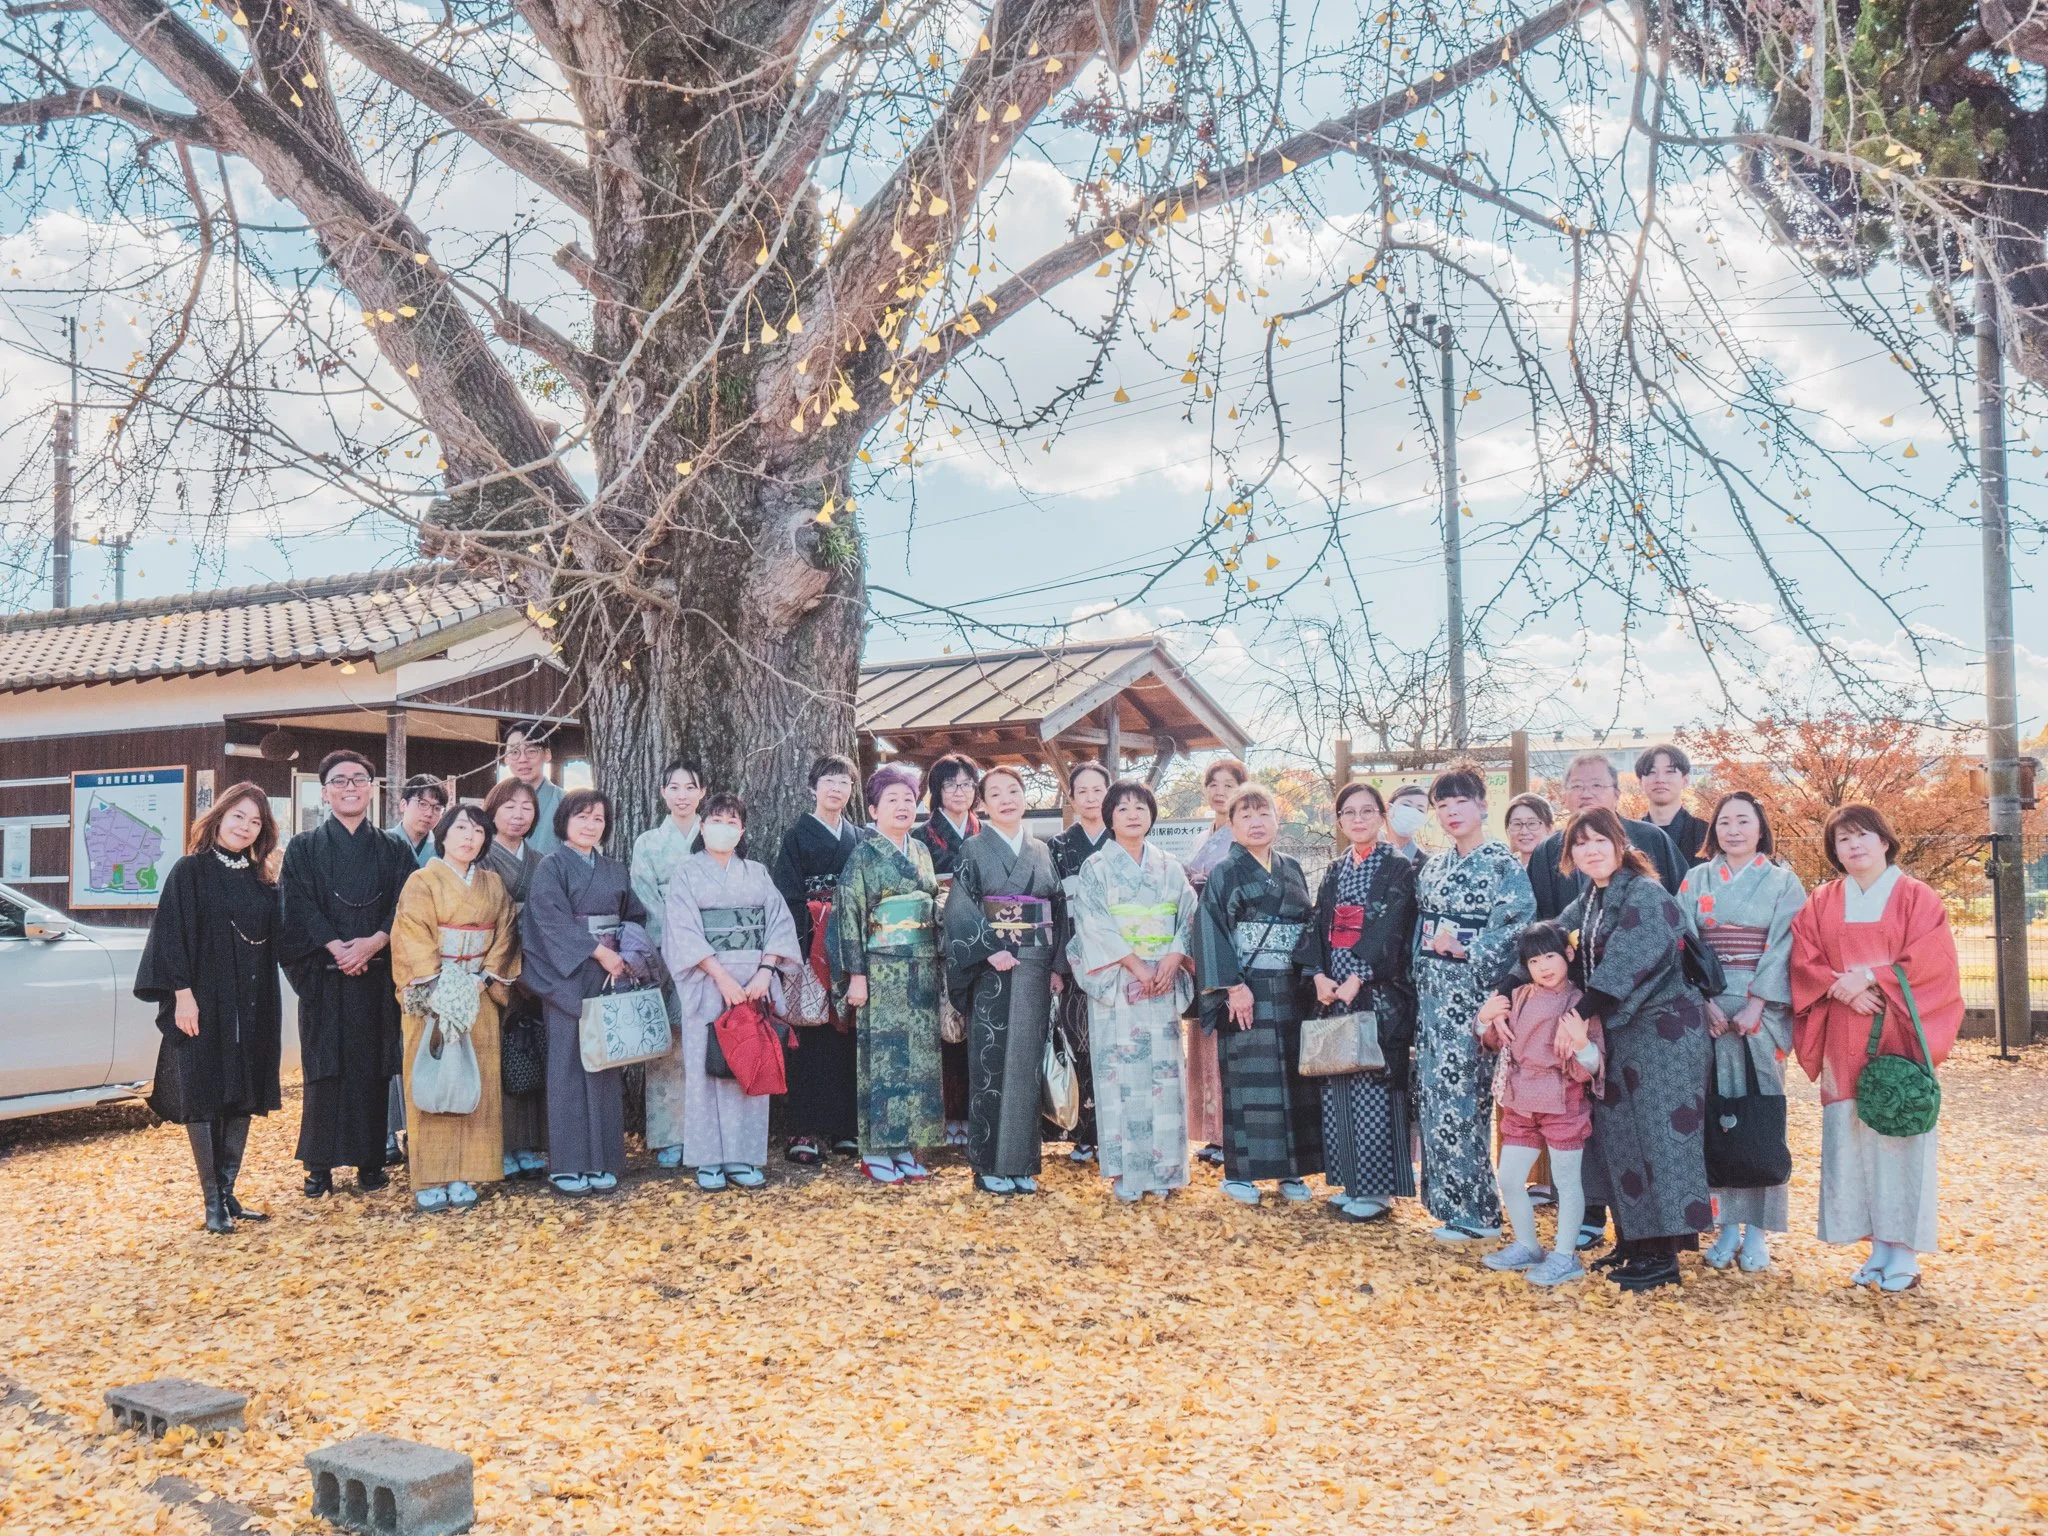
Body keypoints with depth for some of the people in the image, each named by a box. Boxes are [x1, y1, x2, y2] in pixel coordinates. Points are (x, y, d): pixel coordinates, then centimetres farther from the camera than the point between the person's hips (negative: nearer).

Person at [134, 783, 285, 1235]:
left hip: (252, 1007, 5)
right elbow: (173, 934, -10)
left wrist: (270, 1007, 9)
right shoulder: (190, 871, -4)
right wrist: (182, 993, -18)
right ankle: (213, 1202, 5)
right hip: (204, 1004, -5)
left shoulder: (261, 880, 11)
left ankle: (228, 1194, 16)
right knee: (204, 1098, -1)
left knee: (243, 1096, 7)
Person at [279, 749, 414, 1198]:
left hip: (376, 973, 1)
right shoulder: (303, 849, 7)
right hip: (323, 974, -1)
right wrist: (337, 948, -17)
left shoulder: (391, 851, 11)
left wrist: (373, 943, -16)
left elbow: (404, 905, 0)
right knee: (324, 1068, 0)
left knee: (373, 1067, 3)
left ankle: (370, 1161, 11)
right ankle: (320, 1165, 7)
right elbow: (299, 907, -4)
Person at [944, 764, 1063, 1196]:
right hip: (991, 966, -4)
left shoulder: (1041, 851, 14)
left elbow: (1056, 910, 13)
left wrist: (1056, 965, 4)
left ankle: (1021, 1162, 12)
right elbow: (960, 910, -8)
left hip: (1036, 967, 4)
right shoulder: (973, 850, 1)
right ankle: (989, 1165, 4)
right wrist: (990, 950, -19)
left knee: (1028, 1060, 5)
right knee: (992, 1061, -3)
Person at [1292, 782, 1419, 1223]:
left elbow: (1390, 930, -13)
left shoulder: (1399, 869, -3)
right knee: (1337, 1085, 7)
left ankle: (1377, 1189, 3)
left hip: (1379, 991, -6)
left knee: (1375, 1085, -5)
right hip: (1333, 990, 6)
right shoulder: (1334, 872, 15)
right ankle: (1352, 1182, 16)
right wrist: (1319, 976, -7)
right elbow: (1317, 926, 9)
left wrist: (1356, 980, -19)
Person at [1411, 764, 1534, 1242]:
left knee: (1462, 1092, -6)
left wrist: (1465, 950, -17)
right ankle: (1450, 1201, 17)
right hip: (1433, 990, 7)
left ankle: (1473, 1209, 4)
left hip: (1473, 992, -7)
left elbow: (1521, 926, -15)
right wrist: (1419, 979, 10)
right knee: (1435, 1091, 7)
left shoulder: (1503, 865, -6)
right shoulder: (1433, 867, 13)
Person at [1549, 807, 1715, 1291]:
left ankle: (1662, 1254, 3)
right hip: (1619, 1034, 8)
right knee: (1617, 1134, 12)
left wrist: (1579, 1015, -28)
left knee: (1657, 1135, -4)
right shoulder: (1586, 904, 10)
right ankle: (1631, 1238, 23)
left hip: (1662, 1032, -8)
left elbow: (1623, 966, -24)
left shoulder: (1645, 895, -15)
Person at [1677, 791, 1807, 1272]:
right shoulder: (1695, 881, 9)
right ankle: (1728, 1223, 8)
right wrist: (1705, 1001, -10)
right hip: (1707, 1009, 2)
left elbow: (1783, 948, -3)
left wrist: (1755, 1006, -13)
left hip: (1762, 1010, -1)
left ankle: (1757, 1227, 5)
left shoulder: (1783, 882, 5)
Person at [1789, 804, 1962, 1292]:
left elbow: (1931, 962, -8)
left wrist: (1869, 977, -15)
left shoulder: (1916, 898, 1)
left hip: (1899, 1034, -3)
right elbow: (1805, 962, 3)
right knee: (1851, 1137, 2)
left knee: (1900, 1134, -3)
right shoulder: (1822, 903, 10)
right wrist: (1842, 989, -13)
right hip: (1844, 1041, 3)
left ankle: (1905, 1251, 5)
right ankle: (1877, 1245, 12)